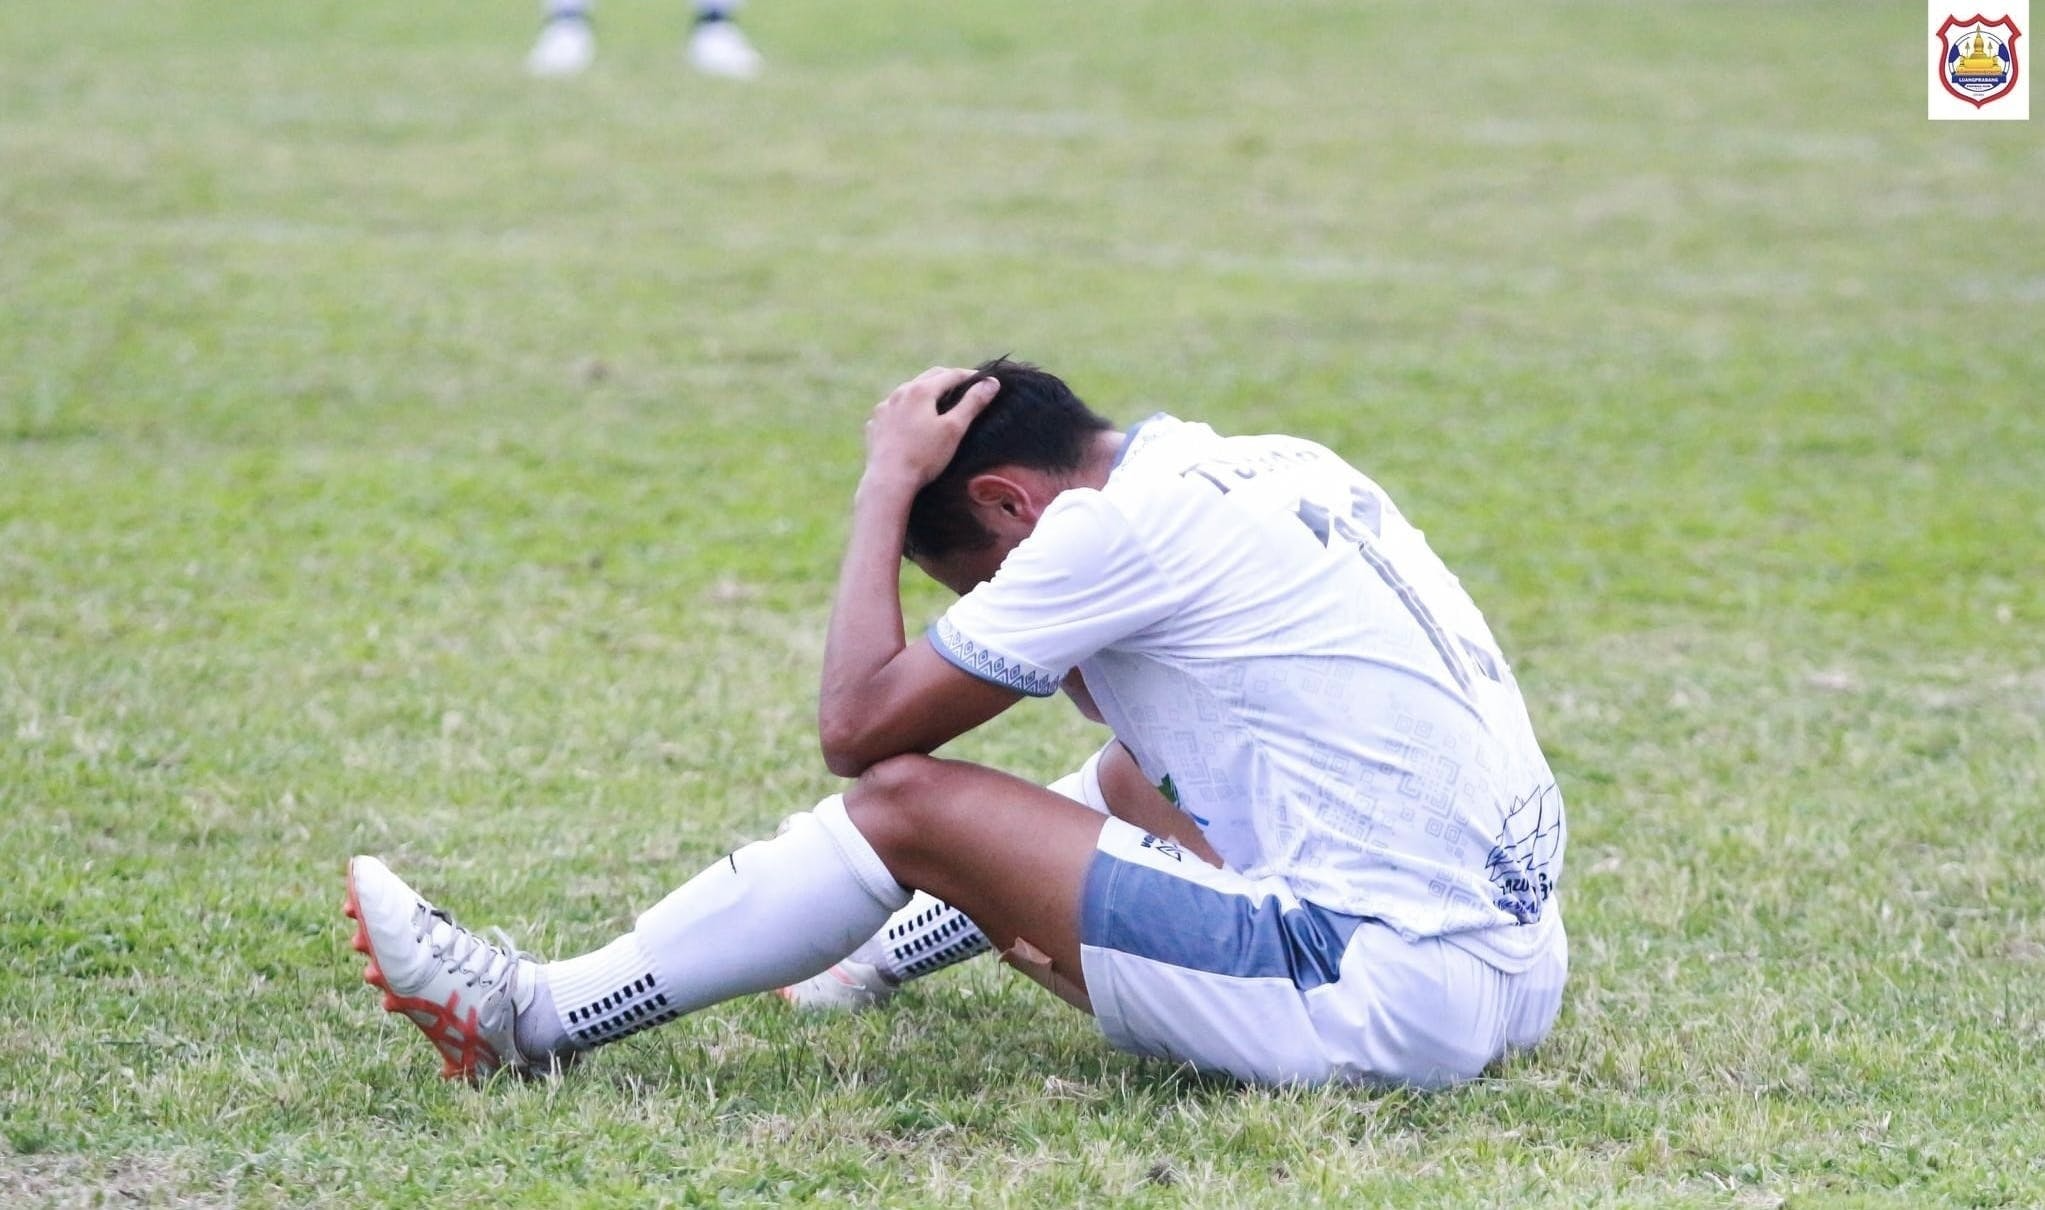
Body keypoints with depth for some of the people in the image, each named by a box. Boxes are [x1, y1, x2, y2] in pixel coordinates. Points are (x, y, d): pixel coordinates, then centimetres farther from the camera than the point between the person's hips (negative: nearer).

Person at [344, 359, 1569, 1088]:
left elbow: (856, 724, -6)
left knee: (905, 803, -2)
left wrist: (886, 483, 4)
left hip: (1386, 1002, -9)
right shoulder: (1275, 466, 15)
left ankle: (538, 1017, 10)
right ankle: (910, 942, 52)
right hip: (1522, 968, 9)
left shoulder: (1120, 523, -11)